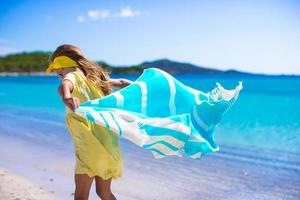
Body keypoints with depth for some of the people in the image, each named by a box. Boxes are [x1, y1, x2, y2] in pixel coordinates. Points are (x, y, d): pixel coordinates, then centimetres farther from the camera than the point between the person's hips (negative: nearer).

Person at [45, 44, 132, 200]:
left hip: (90, 145, -8)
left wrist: (66, 97, -52)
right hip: (109, 145, 8)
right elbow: (121, 83, 32)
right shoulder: (95, 77, 19)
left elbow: (64, 86, -32)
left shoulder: (74, 76, -7)